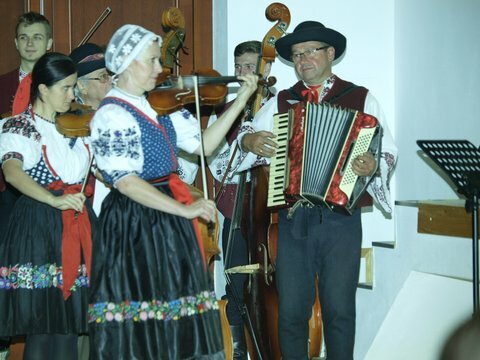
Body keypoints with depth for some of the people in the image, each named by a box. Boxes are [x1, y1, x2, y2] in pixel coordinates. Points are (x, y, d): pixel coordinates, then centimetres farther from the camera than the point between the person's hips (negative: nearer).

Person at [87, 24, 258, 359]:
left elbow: (202, 144, 10)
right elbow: (125, 181, -21)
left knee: (177, 314, 12)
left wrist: (241, 101, 5)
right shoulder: (112, 115, -13)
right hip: (134, 226, -8)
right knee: (138, 326, -2)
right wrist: (184, 209, -23)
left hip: (168, 220, 8)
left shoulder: (159, 106, 10)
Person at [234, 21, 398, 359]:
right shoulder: (280, 102, 12)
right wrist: (248, 141, -10)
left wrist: (374, 166, -21)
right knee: (291, 310, 5)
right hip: (293, 219, 2)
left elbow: (388, 151, 0)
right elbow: (246, 133, 13)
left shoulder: (362, 99, 5)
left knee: (339, 309, 3)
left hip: (341, 219, -2)